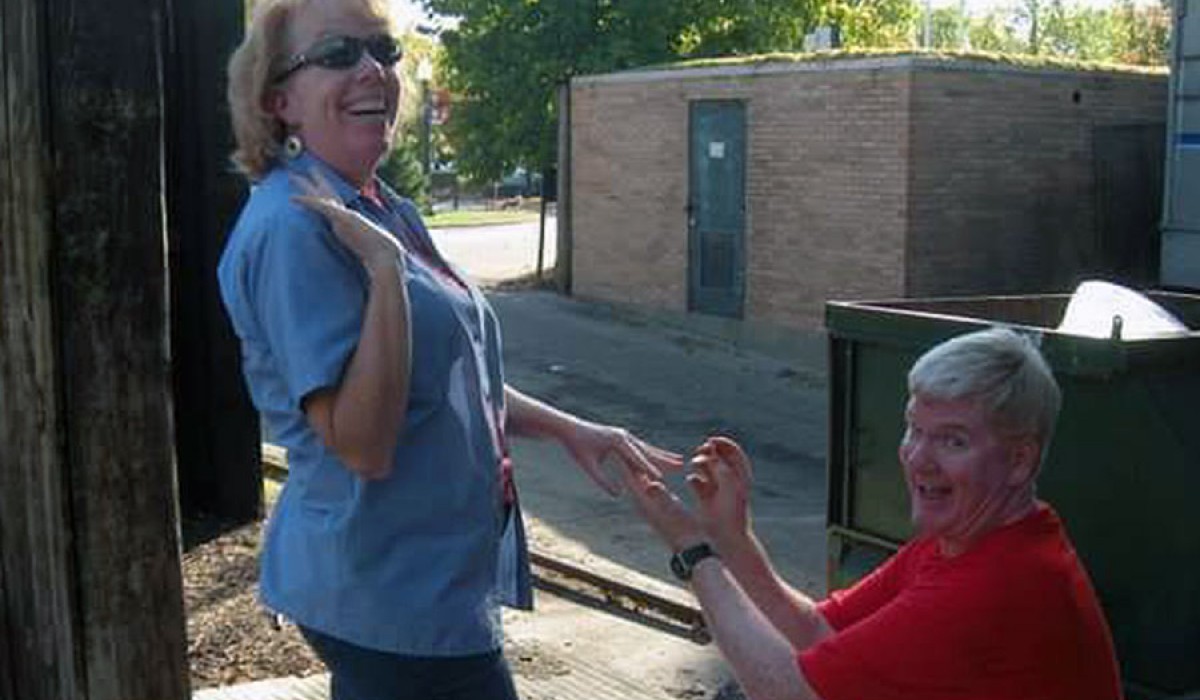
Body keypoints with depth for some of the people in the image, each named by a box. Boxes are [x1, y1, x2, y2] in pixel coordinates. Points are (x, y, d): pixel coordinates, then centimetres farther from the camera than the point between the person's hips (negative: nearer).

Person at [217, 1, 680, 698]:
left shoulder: (384, 210, 8)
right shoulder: (295, 226, -20)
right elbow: (363, 445, -25)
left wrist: (568, 429, 11)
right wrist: (386, 268, -30)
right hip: (397, 598, -9)